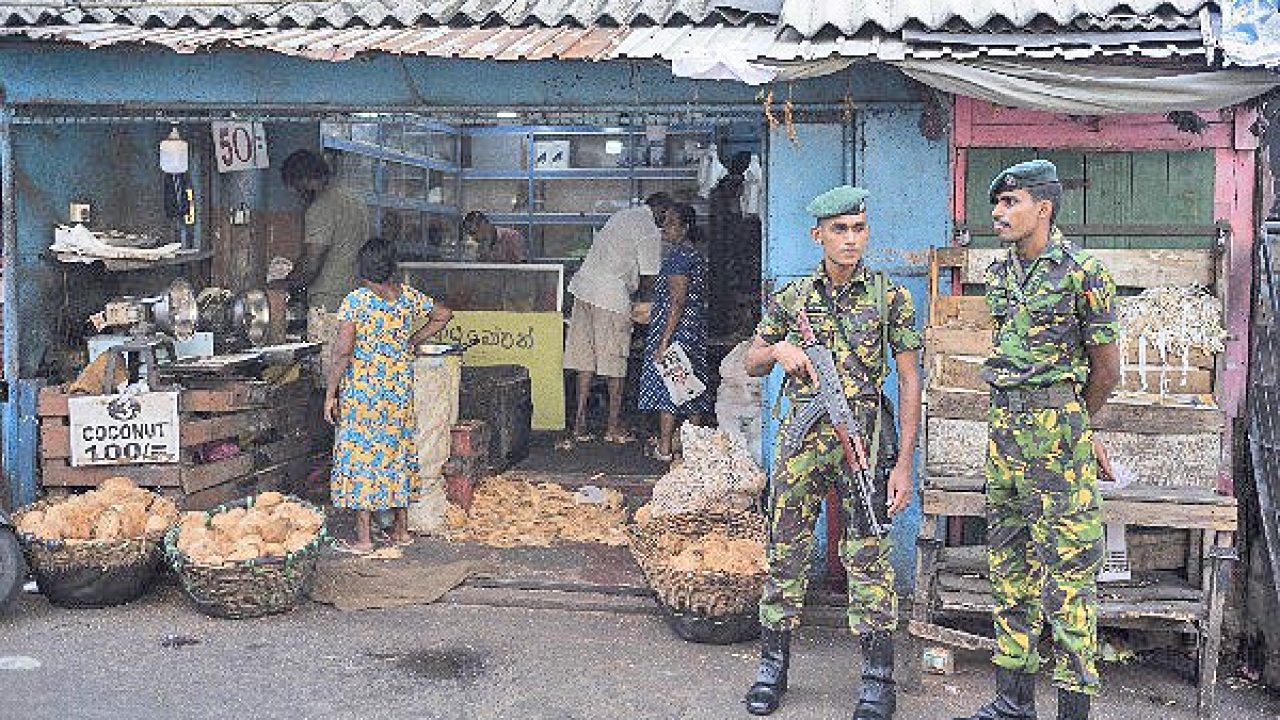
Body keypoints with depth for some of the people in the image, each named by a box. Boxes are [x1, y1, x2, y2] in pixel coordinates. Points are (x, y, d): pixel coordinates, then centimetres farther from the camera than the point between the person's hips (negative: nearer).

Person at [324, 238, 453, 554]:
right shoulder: (408, 296, 3)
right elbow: (443, 315, 16)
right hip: (400, 388, 5)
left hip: (362, 389, -5)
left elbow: (343, 352, -16)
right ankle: (401, 529, 22)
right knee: (397, 449, 15)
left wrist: (330, 394, -9)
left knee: (360, 454, 1)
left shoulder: (355, 300, -12)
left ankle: (363, 537, 3)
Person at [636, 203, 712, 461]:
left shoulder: (678, 256, -15)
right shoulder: (696, 255, 14)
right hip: (695, 332, 9)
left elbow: (677, 302, -21)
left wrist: (664, 341, -22)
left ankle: (665, 447, -1)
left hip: (675, 330, -9)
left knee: (666, 385, -4)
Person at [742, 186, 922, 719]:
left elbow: (909, 381, 0)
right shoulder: (790, 298, 7)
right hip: (801, 434, 3)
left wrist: (904, 462, -6)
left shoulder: (890, 297, 0)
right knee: (786, 552, 6)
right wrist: (779, 349, -9)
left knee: (868, 558, -1)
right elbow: (751, 364, 16)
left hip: (865, 437, -2)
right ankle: (773, 667, 19)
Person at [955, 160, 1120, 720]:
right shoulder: (999, 274, 11)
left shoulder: (1081, 272, -9)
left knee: (1067, 569, -3)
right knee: (1009, 564, 12)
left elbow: (1107, 368, -3)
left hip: (1057, 428, -7)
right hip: (1004, 426, 7)